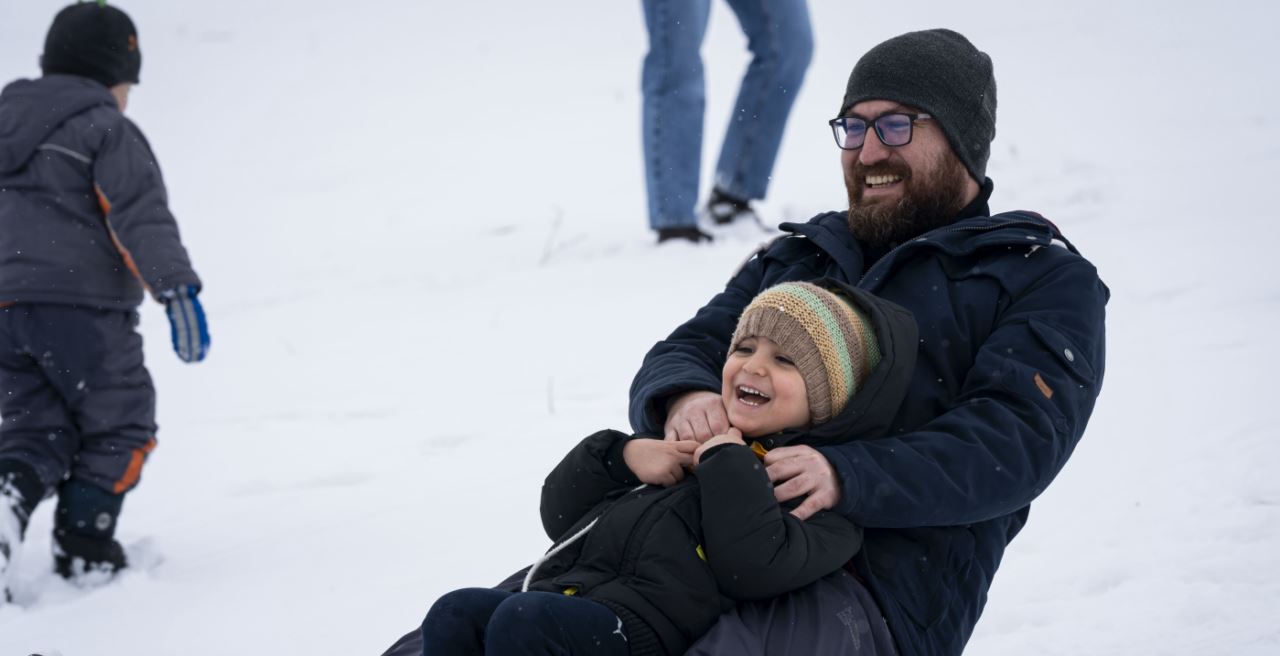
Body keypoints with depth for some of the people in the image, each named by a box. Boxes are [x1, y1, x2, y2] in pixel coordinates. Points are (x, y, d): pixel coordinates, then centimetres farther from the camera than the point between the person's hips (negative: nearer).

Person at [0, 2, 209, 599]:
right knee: (119, 431, 7)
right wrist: (177, 288, -25)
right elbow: (141, 217, -17)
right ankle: (84, 549, -2)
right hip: (83, 309, -6)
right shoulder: (106, 131, -3)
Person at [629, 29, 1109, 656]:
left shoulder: (1046, 280, 11)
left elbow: (1014, 443, -5)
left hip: (873, 589, -5)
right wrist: (682, 397, -6)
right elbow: (683, 352, 23)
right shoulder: (795, 258, 30)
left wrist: (847, 476, -23)